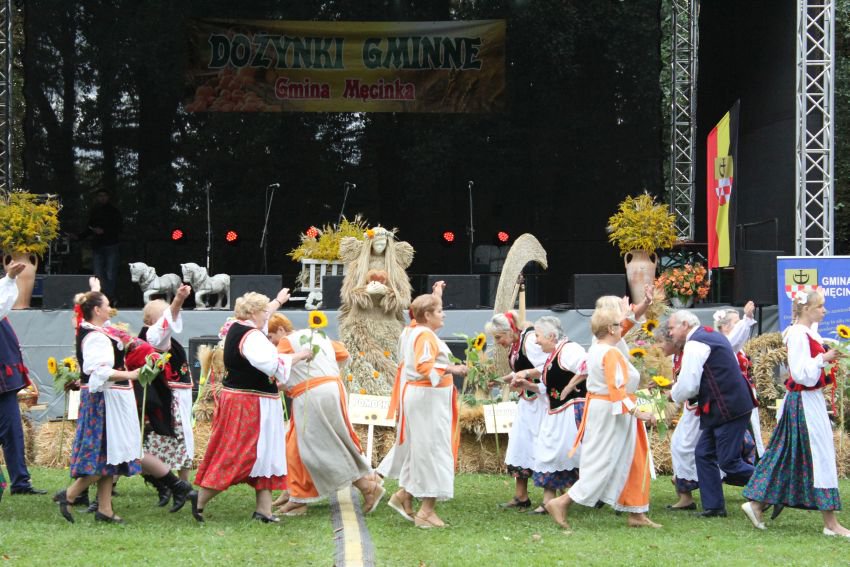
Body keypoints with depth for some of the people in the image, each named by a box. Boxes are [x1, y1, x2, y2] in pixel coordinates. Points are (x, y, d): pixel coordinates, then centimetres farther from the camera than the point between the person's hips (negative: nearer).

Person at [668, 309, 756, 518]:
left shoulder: (694, 345, -14)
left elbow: (687, 386, -17)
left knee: (729, 461, -7)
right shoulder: (712, 336, 18)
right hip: (731, 405, 10)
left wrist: (674, 395, 4)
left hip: (728, 409, -10)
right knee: (704, 454, 11)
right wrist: (696, 398, 20)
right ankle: (713, 506, 14)